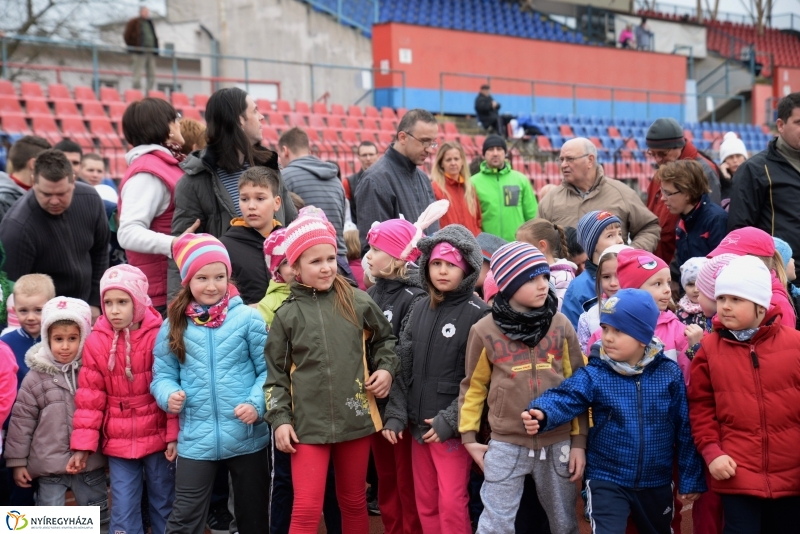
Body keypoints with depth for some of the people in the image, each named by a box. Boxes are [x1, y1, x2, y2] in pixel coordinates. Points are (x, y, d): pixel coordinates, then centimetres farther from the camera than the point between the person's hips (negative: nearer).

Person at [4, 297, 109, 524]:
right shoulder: (36, 377, -5)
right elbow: (22, 420, -1)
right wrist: (17, 461, -1)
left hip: (90, 463, 1)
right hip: (49, 465, -1)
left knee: (99, 521, 15)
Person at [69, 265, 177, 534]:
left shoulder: (159, 336, -10)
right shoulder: (96, 342, -4)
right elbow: (90, 397, -1)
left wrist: (174, 434, -8)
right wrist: (82, 444, -2)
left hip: (157, 438, -1)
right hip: (118, 442, 1)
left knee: (163, 503, 14)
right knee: (123, 510, 5)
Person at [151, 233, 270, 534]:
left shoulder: (248, 318, -6)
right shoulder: (174, 325, 1)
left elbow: (267, 370, -3)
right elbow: (163, 375, 5)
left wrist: (256, 403, -18)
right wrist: (169, 395, -15)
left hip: (247, 436, -1)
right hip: (196, 439, 1)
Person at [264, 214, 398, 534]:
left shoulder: (358, 303, 1)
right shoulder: (287, 315, -2)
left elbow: (384, 339, 17)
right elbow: (275, 373, 2)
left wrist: (386, 369, 1)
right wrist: (280, 419, -4)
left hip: (355, 419, 2)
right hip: (308, 424, -2)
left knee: (353, 501, 16)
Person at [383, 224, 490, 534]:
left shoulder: (478, 314, -9)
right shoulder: (420, 309, 9)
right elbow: (404, 367, 10)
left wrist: (450, 420, -15)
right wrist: (395, 414, 1)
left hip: (453, 427, -6)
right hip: (418, 425, 6)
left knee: (452, 502, -5)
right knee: (425, 502, 12)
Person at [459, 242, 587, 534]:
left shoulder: (561, 325, -1)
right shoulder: (485, 331, -6)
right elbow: (473, 387, 5)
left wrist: (579, 441, 3)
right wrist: (469, 436, 5)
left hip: (557, 442, 2)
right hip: (507, 444, -2)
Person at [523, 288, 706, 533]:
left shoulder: (669, 373, -7)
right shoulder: (594, 374, -10)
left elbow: (685, 429, -2)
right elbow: (565, 398, -26)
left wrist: (691, 478, 1)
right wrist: (541, 414, -48)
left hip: (657, 483, 2)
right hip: (607, 481, -2)